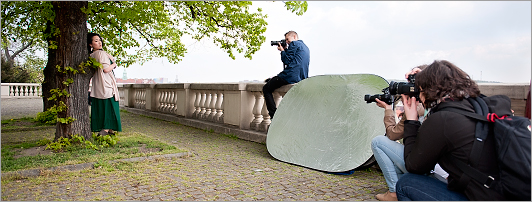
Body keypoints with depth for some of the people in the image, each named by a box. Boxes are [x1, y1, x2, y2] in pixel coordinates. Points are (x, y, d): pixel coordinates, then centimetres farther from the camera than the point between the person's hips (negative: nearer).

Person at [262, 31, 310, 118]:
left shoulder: (294, 44, -4)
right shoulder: (305, 47, 25)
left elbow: (287, 61, -10)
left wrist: (282, 51, 7)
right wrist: (285, 51, 18)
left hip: (291, 76, -10)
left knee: (266, 89, 1)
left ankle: (274, 115, -9)